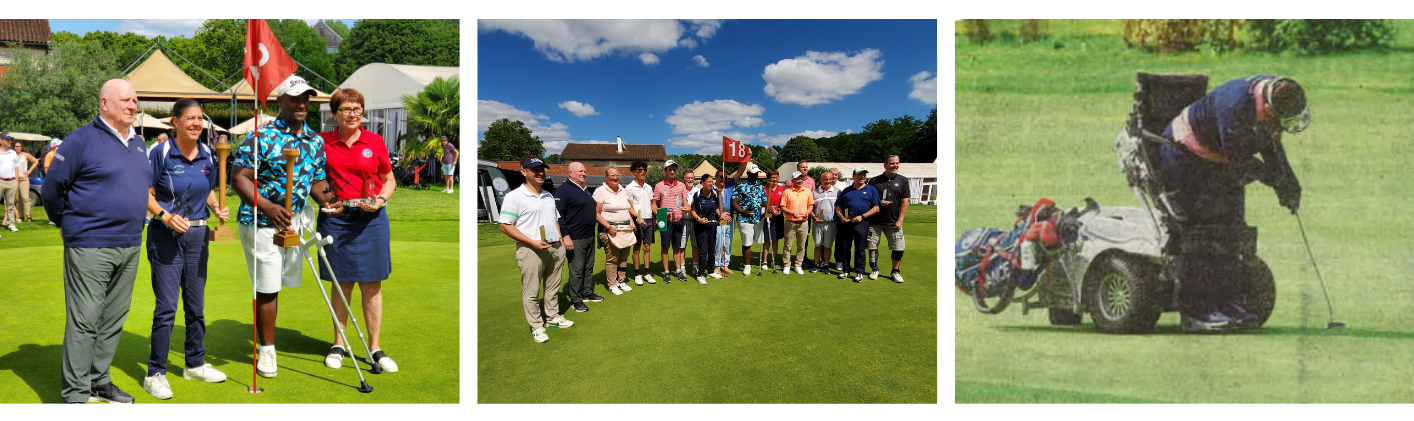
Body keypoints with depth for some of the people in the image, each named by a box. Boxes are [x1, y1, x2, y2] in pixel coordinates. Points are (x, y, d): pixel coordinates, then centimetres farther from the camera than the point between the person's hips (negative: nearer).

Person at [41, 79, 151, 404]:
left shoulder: (138, 143, 14)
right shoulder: (83, 139, -8)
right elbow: (52, 187, -4)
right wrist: (67, 224, 5)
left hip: (130, 246, 7)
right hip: (90, 247, -7)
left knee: (114, 319, 12)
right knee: (84, 320, -4)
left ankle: (100, 382, 23)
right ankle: (76, 394, 1)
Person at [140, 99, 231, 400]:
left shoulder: (207, 155, 7)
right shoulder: (160, 152, -8)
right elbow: (147, 194, -8)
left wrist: (217, 208, -4)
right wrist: (165, 215, -23)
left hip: (197, 235, 5)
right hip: (166, 236, -5)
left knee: (196, 304, 13)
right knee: (166, 306, -6)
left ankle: (195, 364, 27)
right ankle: (155, 373, 3)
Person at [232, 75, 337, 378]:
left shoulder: (316, 141, 9)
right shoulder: (261, 137, -11)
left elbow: (316, 180, 15)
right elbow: (240, 179, -15)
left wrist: (326, 200, -8)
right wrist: (269, 208, -28)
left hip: (295, 221, 6)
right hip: (261, 222, -6)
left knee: (276, 284, 15)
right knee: (267, 288, -1)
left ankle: (268, 343, 28)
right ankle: (267, 350, 12)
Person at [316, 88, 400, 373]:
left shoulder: (375, 142, 4)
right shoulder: (322, 142, 3)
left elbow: (389, 181, 11)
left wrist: (380, 200, -7)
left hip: (370, 218, 0)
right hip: (335, 218, 0)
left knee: (372, 285, 3)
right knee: (342, 284, 5)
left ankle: (375, 348, 11)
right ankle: (338, 345, 20)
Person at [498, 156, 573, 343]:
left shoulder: (549, 196, 14)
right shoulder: (514, 196, -9)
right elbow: (504, 225, -14)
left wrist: (560, 241, 12)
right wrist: (532, 242, -19)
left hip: (555, 249, 7)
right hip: (531, 251, -7)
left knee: (553, 287, 16)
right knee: (531, 291, 0)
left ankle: (553, 317, 30)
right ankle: (536, 327, 9)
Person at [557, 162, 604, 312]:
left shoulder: (585, 190, 16)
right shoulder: (564, 190, -12)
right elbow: (559, 215, -18)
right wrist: (565, 236, -23)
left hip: (590, 237, 9)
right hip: (575, 239, -9)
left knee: (589, 267, 15)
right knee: (576, 270, -4)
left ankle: (587, 293, 27)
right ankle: (576, 300, 3)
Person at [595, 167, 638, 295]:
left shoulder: (623, 191, 16)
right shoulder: (600, 191, -5)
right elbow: (596, 213, -10)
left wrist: (632, 224, 11)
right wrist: (609, 227, -16)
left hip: (626, 230, 6)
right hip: (611, 230, -6)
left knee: (624, 257, 10)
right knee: (612, 258, -5)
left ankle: (622, 281, 21)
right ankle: (612, 285, 3)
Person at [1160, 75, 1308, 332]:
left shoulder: (1277, 94, -9)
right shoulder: (1236, 107, -35)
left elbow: (1271, 142, 7)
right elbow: (1239, 159, -26)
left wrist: (1288, 183, -1)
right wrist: (1278, 180, -13)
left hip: (1220, 166, 9)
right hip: (1185, 160, -9)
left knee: (1231, 230, 7)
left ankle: (1225, 302, 12)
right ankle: (1195, 311, -9)